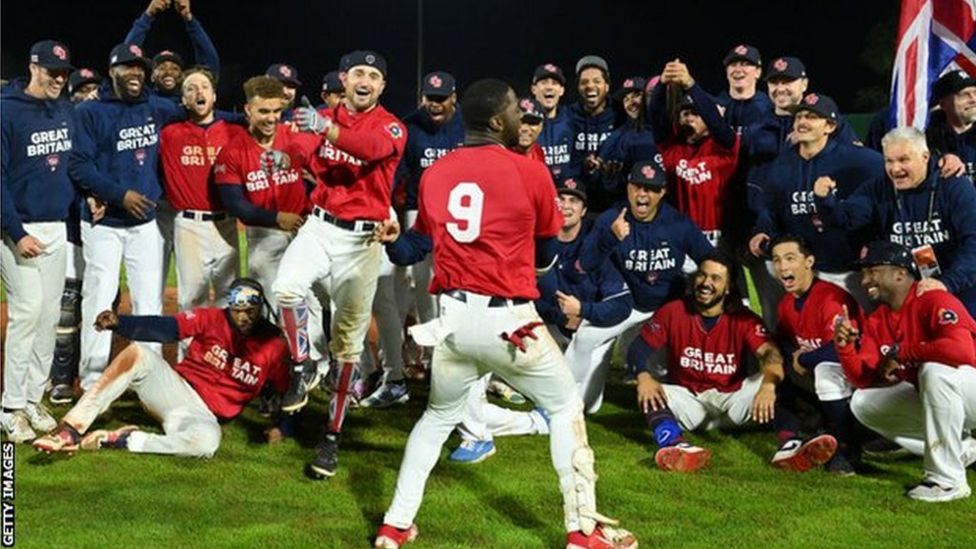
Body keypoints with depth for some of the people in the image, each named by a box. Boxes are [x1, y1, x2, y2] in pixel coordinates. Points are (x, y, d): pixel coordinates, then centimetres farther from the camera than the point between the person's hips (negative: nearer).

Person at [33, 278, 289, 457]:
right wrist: (119, 322, -33)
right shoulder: (212, 318, -4)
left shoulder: (273, 346, -3)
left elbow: (285, 391, 5)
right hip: (174, 388, 1)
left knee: (205, 441, -40)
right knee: (138, 353, -28)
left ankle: (118, 440, -26)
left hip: (204, 415, -1)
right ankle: (70, 430, -30)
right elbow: (166, 328, -18)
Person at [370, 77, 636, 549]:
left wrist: (393, 241, 19)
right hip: (507, 319, -4)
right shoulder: (530, 173, -6)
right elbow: (545, 258, 7)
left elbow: (415, 250, 7)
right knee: (565, 407, 16)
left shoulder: (434, 174, 6)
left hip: (453, 317, 4)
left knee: (438, 416, 25)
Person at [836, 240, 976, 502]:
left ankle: (948, 479, -25)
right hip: (931, 398, 9)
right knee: (862, 403, 3)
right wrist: (845, 347, -17)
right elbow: (864, 380, 2)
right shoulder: (876, 321, 4)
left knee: (935, 370, -36)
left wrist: (900, 352, -26)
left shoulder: (934, 301, -21)